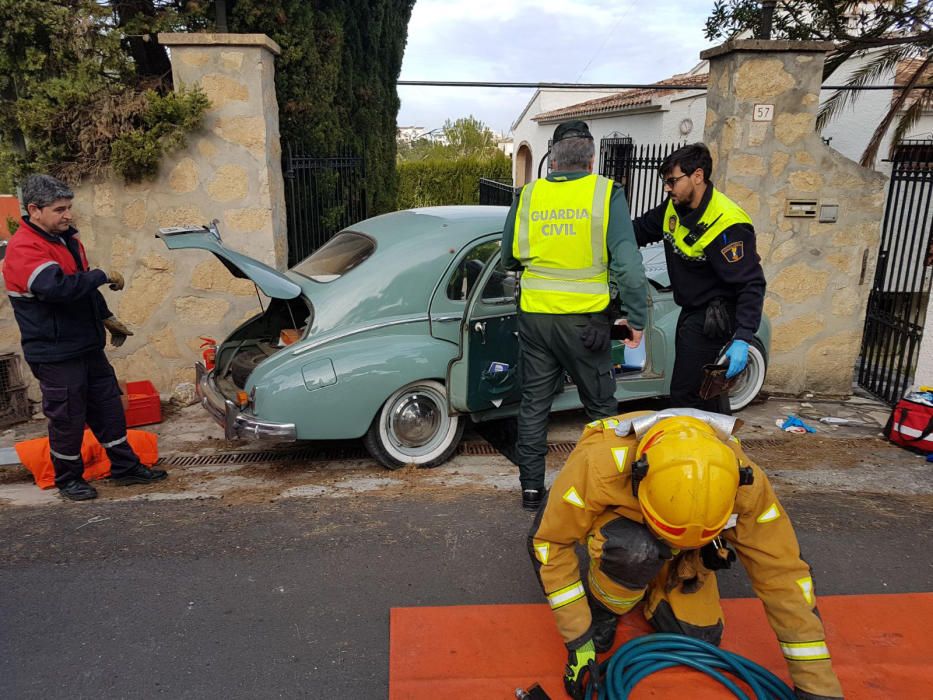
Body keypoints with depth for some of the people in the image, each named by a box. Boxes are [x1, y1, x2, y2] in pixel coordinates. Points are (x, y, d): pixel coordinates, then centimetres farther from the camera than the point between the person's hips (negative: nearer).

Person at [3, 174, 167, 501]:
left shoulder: (66, 238, 11)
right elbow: (57, 287, -34)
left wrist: (107, 318, 22)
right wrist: (104, 276, -24)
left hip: (88, 346, 8)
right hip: (55, 354, -8)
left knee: (108, 408, 13)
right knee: (67, 419, 4)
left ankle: (125, 467, 24)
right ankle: (68, 479, 22)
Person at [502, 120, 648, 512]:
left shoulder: (528, 196, 2)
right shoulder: (606, 193, -6)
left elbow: (509, 259, 11)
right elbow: (627, 263, -12)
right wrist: (636, 318, -5)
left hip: (534, 316, 2)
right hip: (584, 319, -2)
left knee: (534, 402, 14)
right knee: (601, 406, 14)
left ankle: (531, 486, 21)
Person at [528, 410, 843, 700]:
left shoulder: (746, 485, -34)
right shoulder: (598, 465, -42)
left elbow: (782, 574, -26)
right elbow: (551, 541, -29)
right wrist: (579, 636, -26)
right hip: (617, 517, -2)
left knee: (699, 636, -12)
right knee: (637, 549, -36)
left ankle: (651, 586, 17)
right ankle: (601, 609, -4)